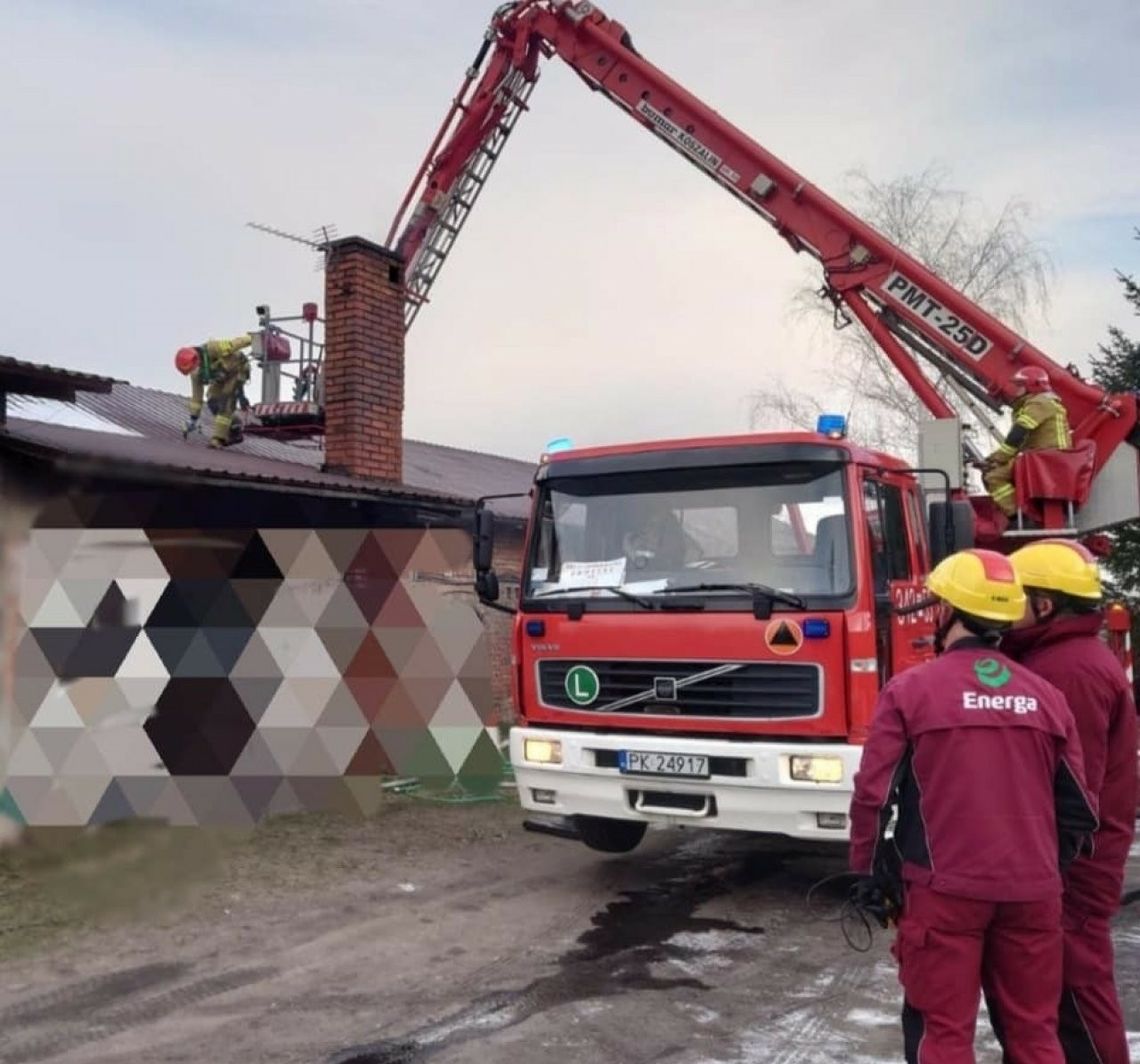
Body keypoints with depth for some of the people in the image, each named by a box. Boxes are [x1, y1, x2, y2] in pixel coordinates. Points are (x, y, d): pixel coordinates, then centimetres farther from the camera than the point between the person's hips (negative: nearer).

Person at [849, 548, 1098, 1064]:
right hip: (1033, 890, 4)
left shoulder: (911, 689, -9)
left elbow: (873, 794, -8)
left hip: (945, 888, -4)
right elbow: (1078, 807, 9)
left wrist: (867, 870, 6)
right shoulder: (1046, 696, 3)